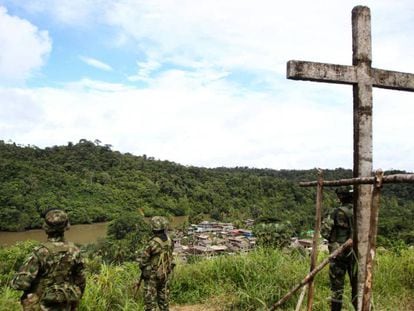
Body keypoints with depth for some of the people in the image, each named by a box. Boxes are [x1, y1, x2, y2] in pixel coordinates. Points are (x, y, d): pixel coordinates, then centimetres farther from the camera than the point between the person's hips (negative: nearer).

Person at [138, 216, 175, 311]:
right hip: (165, 274, 6)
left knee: (150, 300, 5)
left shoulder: (153, 243, -25)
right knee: (163, 297, 17)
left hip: (152, 276, -6)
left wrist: (143, 268, 5)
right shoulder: (169, 241, -5)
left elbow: (143, 259, -15)